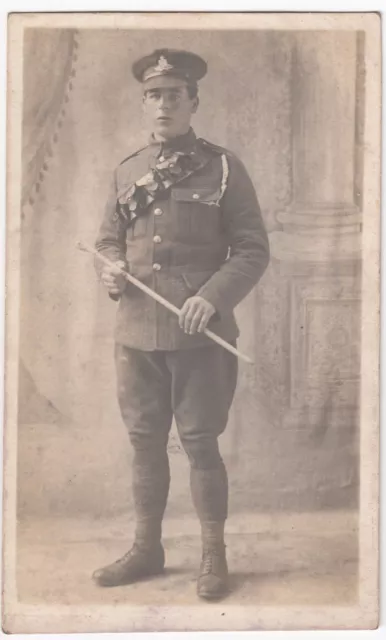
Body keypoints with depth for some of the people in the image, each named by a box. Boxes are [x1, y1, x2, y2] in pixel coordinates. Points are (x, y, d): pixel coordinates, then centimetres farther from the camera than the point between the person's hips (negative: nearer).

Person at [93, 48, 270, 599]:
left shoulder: (223, 167, -2)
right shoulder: (126, 172, 10)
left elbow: (253, 249, -5)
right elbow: (108, 240, 19)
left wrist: (212, 298, -19)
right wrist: (109, 270, -4)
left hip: (199, 334, -4)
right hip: (135, 332, 4)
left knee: (200, 442, 2)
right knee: (145, 442, 13)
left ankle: (214, 555, 18)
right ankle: (147, 548, 28)